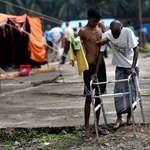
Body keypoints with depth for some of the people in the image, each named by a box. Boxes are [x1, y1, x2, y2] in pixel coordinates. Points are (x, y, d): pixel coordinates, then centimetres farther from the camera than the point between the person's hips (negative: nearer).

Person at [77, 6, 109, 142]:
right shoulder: (83, 31, -9)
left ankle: (97, 126, 21)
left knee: (99, 96, 11)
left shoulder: (100, 25, 6)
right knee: (89, 97, -5)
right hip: (89, 66, -6)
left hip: (101, 64, 6)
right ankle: (87, 130, -1)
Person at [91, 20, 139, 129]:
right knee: (118, 89, -7)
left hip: (132, 65, -1)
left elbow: (135, 50, -22)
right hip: (119, 66, 1)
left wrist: (133, 68, -29)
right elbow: (101, 53, -16)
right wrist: (96, 72, -19)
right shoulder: (106, 35, -19)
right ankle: (119, 119, -4)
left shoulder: (128, 32, -24)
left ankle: (129, 115, 21)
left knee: (132, 90, 3)